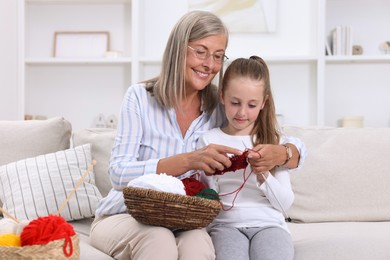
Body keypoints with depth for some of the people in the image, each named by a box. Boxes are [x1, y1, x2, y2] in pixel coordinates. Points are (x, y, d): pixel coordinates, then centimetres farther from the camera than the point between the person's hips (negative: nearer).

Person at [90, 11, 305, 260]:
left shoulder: (221, 108, -3)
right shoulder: (140, 97, -9)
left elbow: (296, 148, -1)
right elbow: (119, 175, -20)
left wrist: (279, 154, -26)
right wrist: (188, 160, -34)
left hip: (183, 224, 2)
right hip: (124, 218, -1)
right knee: (159, 239, -34)